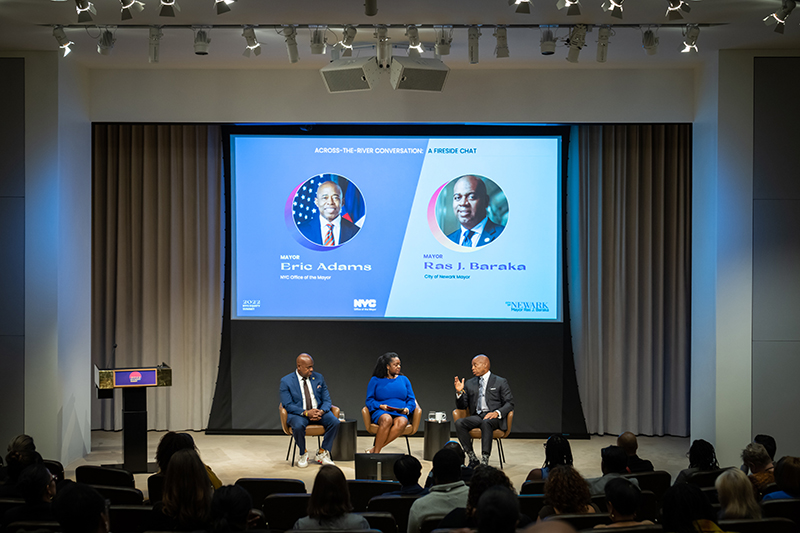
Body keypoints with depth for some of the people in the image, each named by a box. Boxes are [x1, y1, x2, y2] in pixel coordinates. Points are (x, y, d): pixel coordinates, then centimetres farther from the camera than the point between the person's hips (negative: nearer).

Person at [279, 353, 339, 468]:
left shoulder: (318, 378, 8)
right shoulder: (286, 381, -4)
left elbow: (326, 399, 7)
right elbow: (288, 405, -10)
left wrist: (321, 411, -16)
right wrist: (306, 413, -24)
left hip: (318, 412, 3)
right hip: (298, 414, -3)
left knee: (335, 422, -25)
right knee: (298, 426, -38)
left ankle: (322, 454, -7)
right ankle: (303, 454, -8)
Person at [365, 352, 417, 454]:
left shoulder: (404, 380, 20)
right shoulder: (375, 380, 12)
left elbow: (411, 400, 17)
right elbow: (369, 400, 7)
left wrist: (407, 409, -5)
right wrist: (380, 406, -12)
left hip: (400, 413, 2)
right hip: (380, 412, -2)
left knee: (402, 422, -37)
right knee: (387, 419, -40)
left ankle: (375, 449, -38)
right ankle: (376, 453, -37)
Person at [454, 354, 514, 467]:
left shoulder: (500, 382, 8)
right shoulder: (470, 384, 19)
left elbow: (509, 403, 2)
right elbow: (462, 406, 19)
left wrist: (497, 413, -17)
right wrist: (459, 392, -1)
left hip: (494, 417, -4)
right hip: (477, 417, 4)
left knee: (486, 423, -39)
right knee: (459, 423, -26)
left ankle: (485, 461, -44)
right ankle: (473, 459, -23)